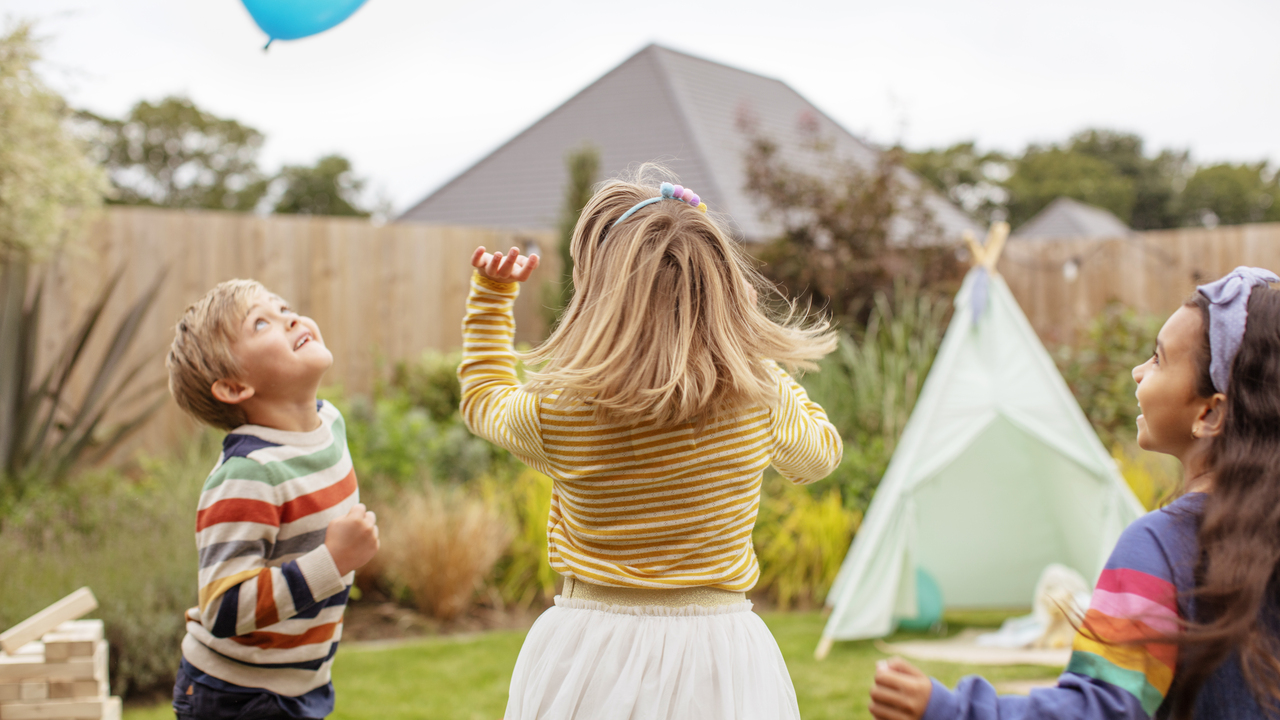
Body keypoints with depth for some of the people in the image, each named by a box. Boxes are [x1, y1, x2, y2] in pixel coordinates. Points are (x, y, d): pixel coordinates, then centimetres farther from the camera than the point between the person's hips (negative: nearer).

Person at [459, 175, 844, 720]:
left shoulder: (554, 411, -14)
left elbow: (484, 400, 12)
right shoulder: (760, 396, -11)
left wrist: (490, 293, 21)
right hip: (717, 653, 1)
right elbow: (820, 454, 12)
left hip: (590, 661, 0)